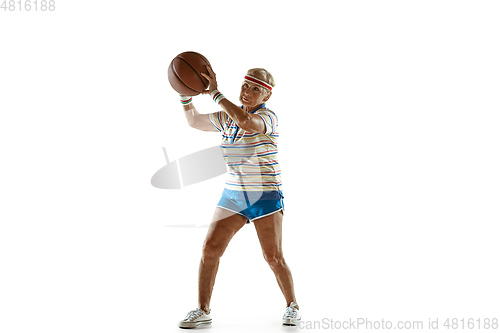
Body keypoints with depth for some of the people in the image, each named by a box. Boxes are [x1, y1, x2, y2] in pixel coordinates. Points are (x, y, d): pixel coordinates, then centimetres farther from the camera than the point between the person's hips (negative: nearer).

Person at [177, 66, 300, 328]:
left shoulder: (268, 117, -12)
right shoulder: (227, 118, 8)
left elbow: (246, 121, -35)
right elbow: (194, 121, 17)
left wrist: (215, 93, -29)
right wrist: (186, 93, 0)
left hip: (265, 196, -5)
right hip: (232, 195, 5)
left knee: (273, 256, -3)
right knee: (210, 248, -6)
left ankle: (292, 306, 19)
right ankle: (202, 310, 4)